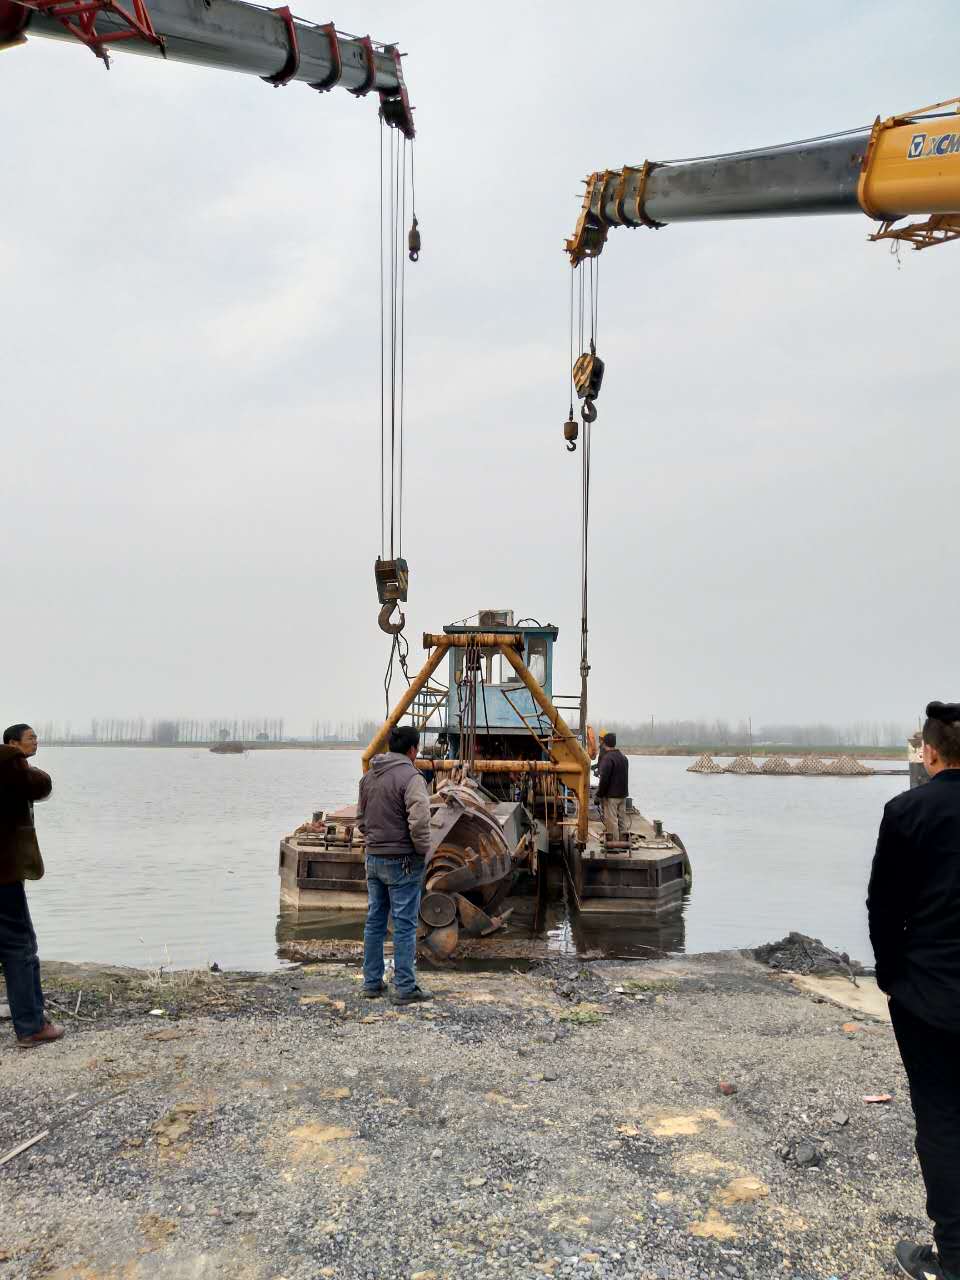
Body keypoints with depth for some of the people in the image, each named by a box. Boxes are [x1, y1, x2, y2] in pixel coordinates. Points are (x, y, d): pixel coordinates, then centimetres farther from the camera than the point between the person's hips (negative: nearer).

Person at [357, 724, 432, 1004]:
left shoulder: (369, 776, 8)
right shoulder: (410, 777, -18)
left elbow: (361, 818, 16)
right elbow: (419, 822, -25)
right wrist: (423, 850, -11)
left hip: (374, 858, 7)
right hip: (403, 861, -7)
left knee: (374, 921, 15)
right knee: (404, 925, 0)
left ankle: (372, 983, 23)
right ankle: (405, 988, 6)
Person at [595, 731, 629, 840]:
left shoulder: (607, 758, -17)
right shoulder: (623, 757, 13)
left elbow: (604, 779, -21)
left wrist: (599, 794, -13)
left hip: (610, 795, -9)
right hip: (623, 794, 9)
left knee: (611, 821, -4)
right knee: (622, 819, 14)